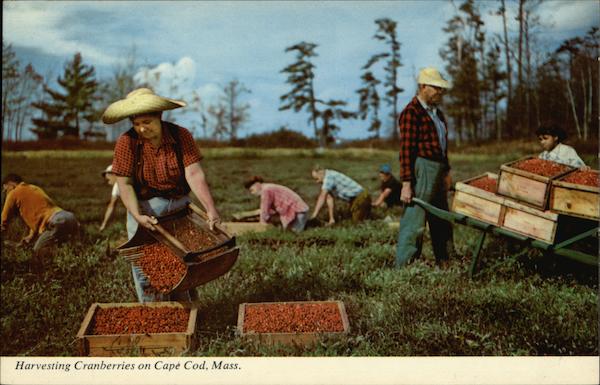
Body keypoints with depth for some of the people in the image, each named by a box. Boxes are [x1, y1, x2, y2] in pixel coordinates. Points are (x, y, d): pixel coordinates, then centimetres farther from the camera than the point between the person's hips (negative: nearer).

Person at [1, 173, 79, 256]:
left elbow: (5, 218, 16)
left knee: (37, 251, 0)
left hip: (58, 222, -8)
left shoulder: (14, 193, 12)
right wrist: (31, 236, 32)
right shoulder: (35, 188, 34)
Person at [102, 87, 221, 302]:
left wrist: (210, 209, -30)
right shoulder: (126, 142, -13)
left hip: (179, 206, 1)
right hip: (144, 208, -1)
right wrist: (137, 216, -27)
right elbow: (124, 184, -14)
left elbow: (194, 174, -20)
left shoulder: (181, 136, -12)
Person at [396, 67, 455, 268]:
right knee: (414, 223, -7)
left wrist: (446, 171, 20)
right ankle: (403, 268, 0)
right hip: (421, 171, -10)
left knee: (441, 221, 18)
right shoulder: (411, 113, -13)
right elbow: (406, 150, -19)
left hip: (438, 171, 10)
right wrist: (406, 183, -22)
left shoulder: (437, 113, 16)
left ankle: (445, 263, 30)